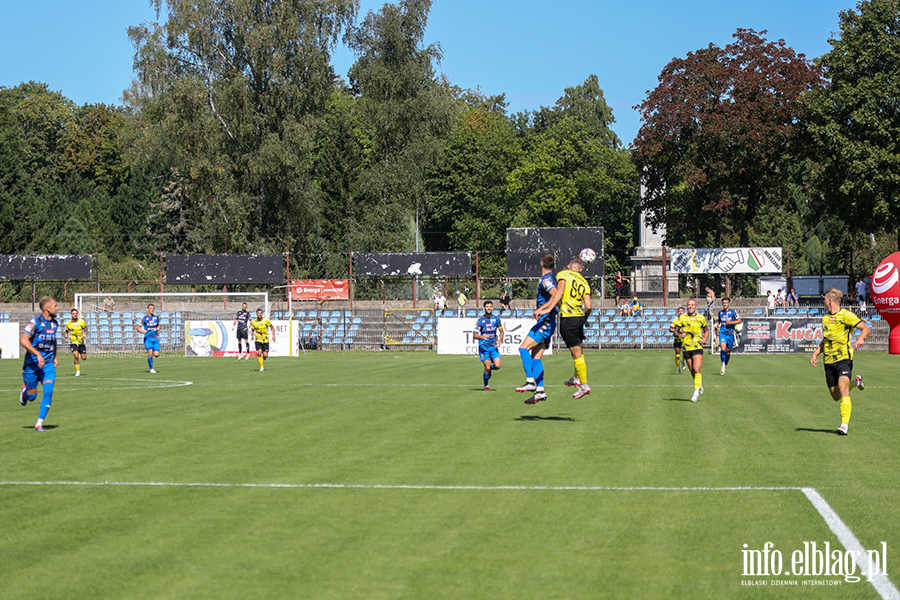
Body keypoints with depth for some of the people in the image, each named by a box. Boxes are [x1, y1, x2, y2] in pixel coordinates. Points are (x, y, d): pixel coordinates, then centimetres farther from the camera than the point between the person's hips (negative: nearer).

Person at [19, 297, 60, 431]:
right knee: (31, 396, 4)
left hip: (48, 363, 4)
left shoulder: (54, 323, 8)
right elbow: (23, 340, -21)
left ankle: (39, 423, -8)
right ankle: (24, 391, 42)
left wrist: (55, 357, 18)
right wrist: (38, 354, -28)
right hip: (32, 363, -4)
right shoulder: (35, 321, -14)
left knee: (48, 390, -15)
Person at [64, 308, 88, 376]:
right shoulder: (68, 323, -2)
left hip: (81, 342, 1)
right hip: (73, 342, -1)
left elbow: (85, 330, 7)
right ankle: (77, 371, -3)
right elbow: (66, 332, 13)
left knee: (84, 358, 3)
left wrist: (84, 335, -14)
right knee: (76, 356, -21)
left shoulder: (81, 321, -4)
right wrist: (66, 338, -4)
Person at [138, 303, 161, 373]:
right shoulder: (144, 318, 0)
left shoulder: (156, 318, 11)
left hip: (155, 338, 3)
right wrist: (142, 331, -17)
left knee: (156, 355, -9)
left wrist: (158, 328, 8)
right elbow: (138, 327, 3)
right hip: (148, 338, -3)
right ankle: (151, 368, 1)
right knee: (150, 353, -16)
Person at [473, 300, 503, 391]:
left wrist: (499, 341, -3)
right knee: (487, 368, -8)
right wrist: (482, 337, -26)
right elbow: (474, 335, -5)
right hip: (483, 347, -2)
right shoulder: (480, 320, -4)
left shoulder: (496, 319, 4)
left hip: (494, 346, 2)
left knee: (497, 366, -12)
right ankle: (486, 386, 14)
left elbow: (501, 332, 15)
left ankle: (489, 368, 23)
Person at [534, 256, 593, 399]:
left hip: (567, 318, -6)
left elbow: (559, 292, -18)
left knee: (577, 354, -3)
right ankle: (576, 378, 39)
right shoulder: (584, 282, 13)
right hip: (579, 317, 6)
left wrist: (547, 308, -22)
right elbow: (588, 307, 3)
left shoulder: (563, 274, 1)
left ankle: (584, 385, 0)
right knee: (577, 351, 23)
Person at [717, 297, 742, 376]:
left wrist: (731, 322, -16)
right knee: (723, 349, -20)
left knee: (728, 351, 7)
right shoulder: (720, 312, 9)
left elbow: (740, 320, -4)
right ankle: (723, 365, -8)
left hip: (730, 333, -1)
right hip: (722, 333, 1)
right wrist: (717, 325, 10)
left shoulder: (733, 311, -2)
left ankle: (725, 366, 26)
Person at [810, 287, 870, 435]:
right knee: (836, 396, 10)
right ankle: (855, 382, 38)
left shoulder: (846, 315, -6)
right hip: (829, 361, 7)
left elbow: (866, 328, -8)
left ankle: (844, 424, -22)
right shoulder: (825, 318, 16)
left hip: (844, 358, -7)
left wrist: (860, 339, -28)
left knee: (843, 391, -21)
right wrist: (816, 353, 15)